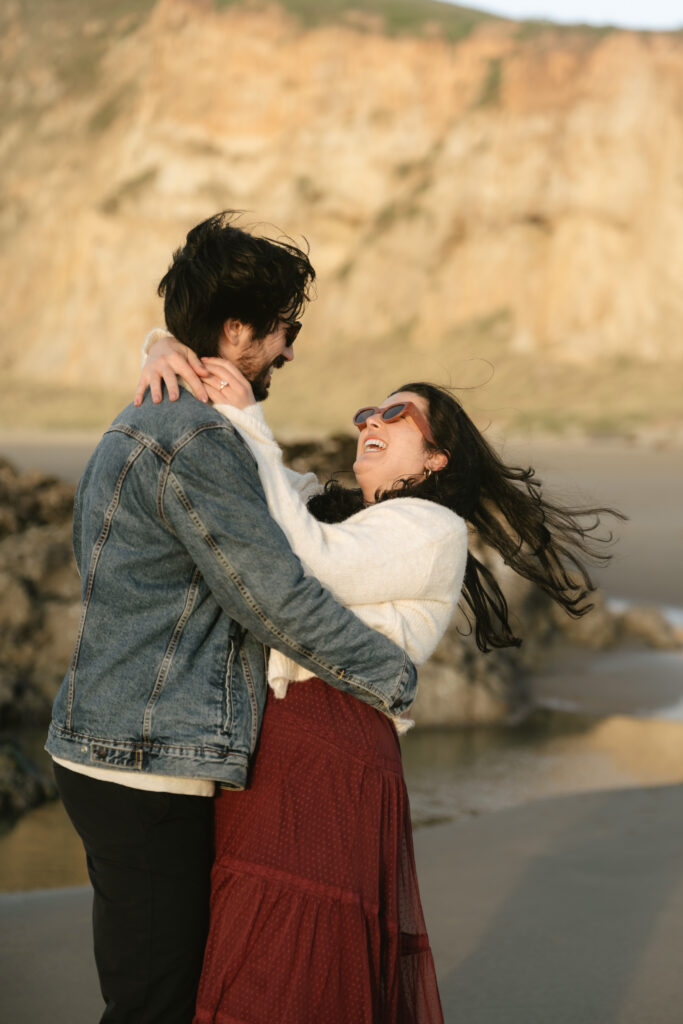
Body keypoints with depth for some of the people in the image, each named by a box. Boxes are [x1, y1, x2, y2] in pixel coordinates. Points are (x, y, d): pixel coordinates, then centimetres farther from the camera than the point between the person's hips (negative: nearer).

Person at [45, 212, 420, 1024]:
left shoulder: (142, 425, 15)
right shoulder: (190, 440, -18)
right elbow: (275, 599, -16)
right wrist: (394, 678, -5)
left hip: (105, 753, 10)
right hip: (149, 770, -10)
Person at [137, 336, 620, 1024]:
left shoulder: (433, 530, 1)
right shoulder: (320, 501, 23)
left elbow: (309, 570, -14)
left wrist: (245, 419, -11)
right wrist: (167, 349, 4)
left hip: (331, 756, -7)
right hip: (252, 753, 7)